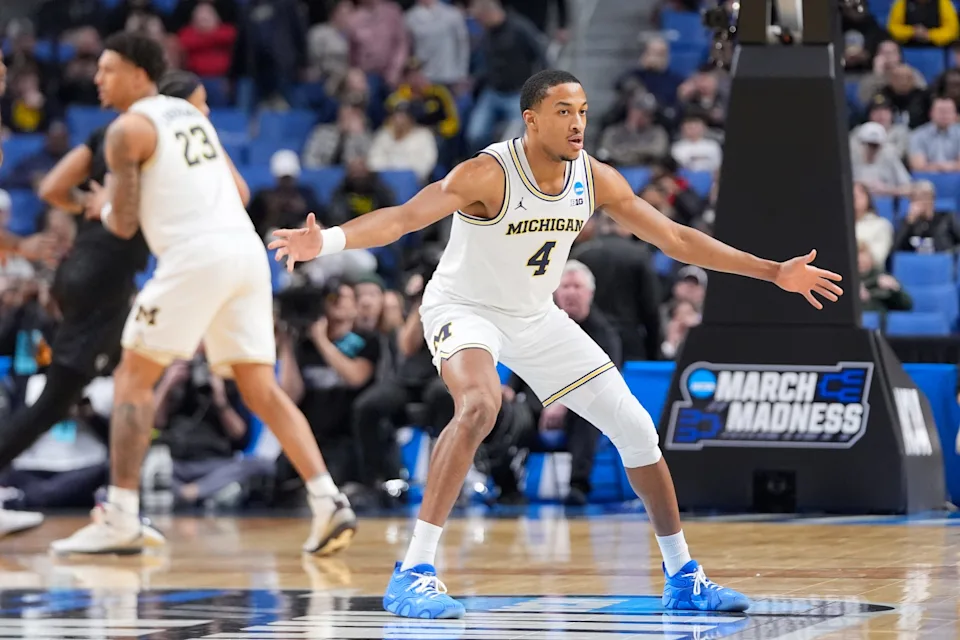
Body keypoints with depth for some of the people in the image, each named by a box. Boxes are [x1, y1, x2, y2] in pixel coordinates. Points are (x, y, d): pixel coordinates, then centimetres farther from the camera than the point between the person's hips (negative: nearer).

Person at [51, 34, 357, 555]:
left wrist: (103, 207, 21)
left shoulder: (127, 129, 0)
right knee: (261, 389, 9)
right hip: (247, 247, 7)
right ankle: (328, 502, -5)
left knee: (133, 379, 1)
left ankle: (120, 521, -5)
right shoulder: (190, 112, 24)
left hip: (196, 254, -7)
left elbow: (125, 225, -1)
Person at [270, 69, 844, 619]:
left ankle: (682, 577, 19)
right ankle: (414, 574, -32)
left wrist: (773, 272, 1)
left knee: (636, 427, 2)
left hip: (537, 319, 6)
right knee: (480, 405, -36)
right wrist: (326, 241, -56)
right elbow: (403, 218, -38)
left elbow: (674, 237, 1)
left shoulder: (596, 179, -10)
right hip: (464, 308, -6)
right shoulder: (489, 174, -27)